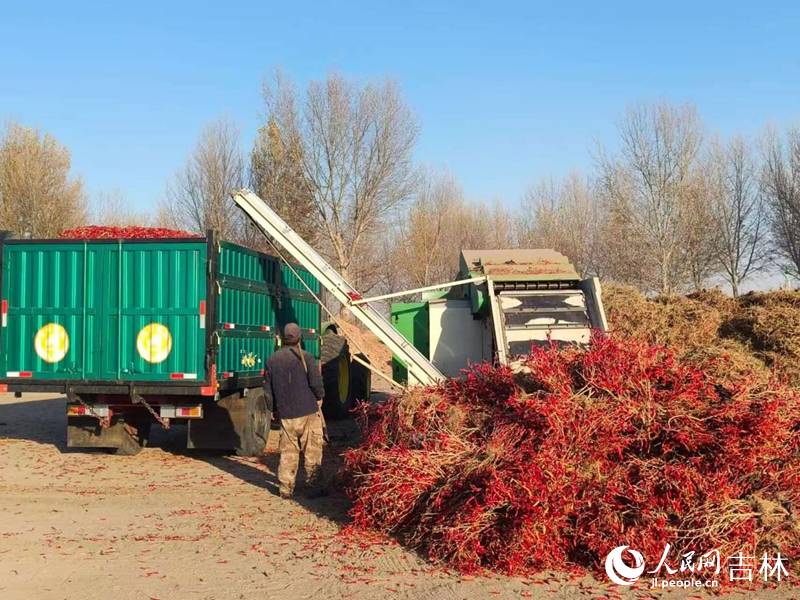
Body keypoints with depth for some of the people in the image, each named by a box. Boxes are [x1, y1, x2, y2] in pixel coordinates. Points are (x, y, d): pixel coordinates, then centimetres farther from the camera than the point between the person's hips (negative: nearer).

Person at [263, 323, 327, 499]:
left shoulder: (272, 360, 5)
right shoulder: (306, 357, -8)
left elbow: (267, 390, 10)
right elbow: (316, 382, -11)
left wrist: (275, 408, 20)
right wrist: (320, 398, 8)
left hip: (285, 415, 4)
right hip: (308, 412, -3)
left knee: (287, 453, 10)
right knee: (312, 452, 4)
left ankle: (286, 489, 12)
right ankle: (314, 488, 7)